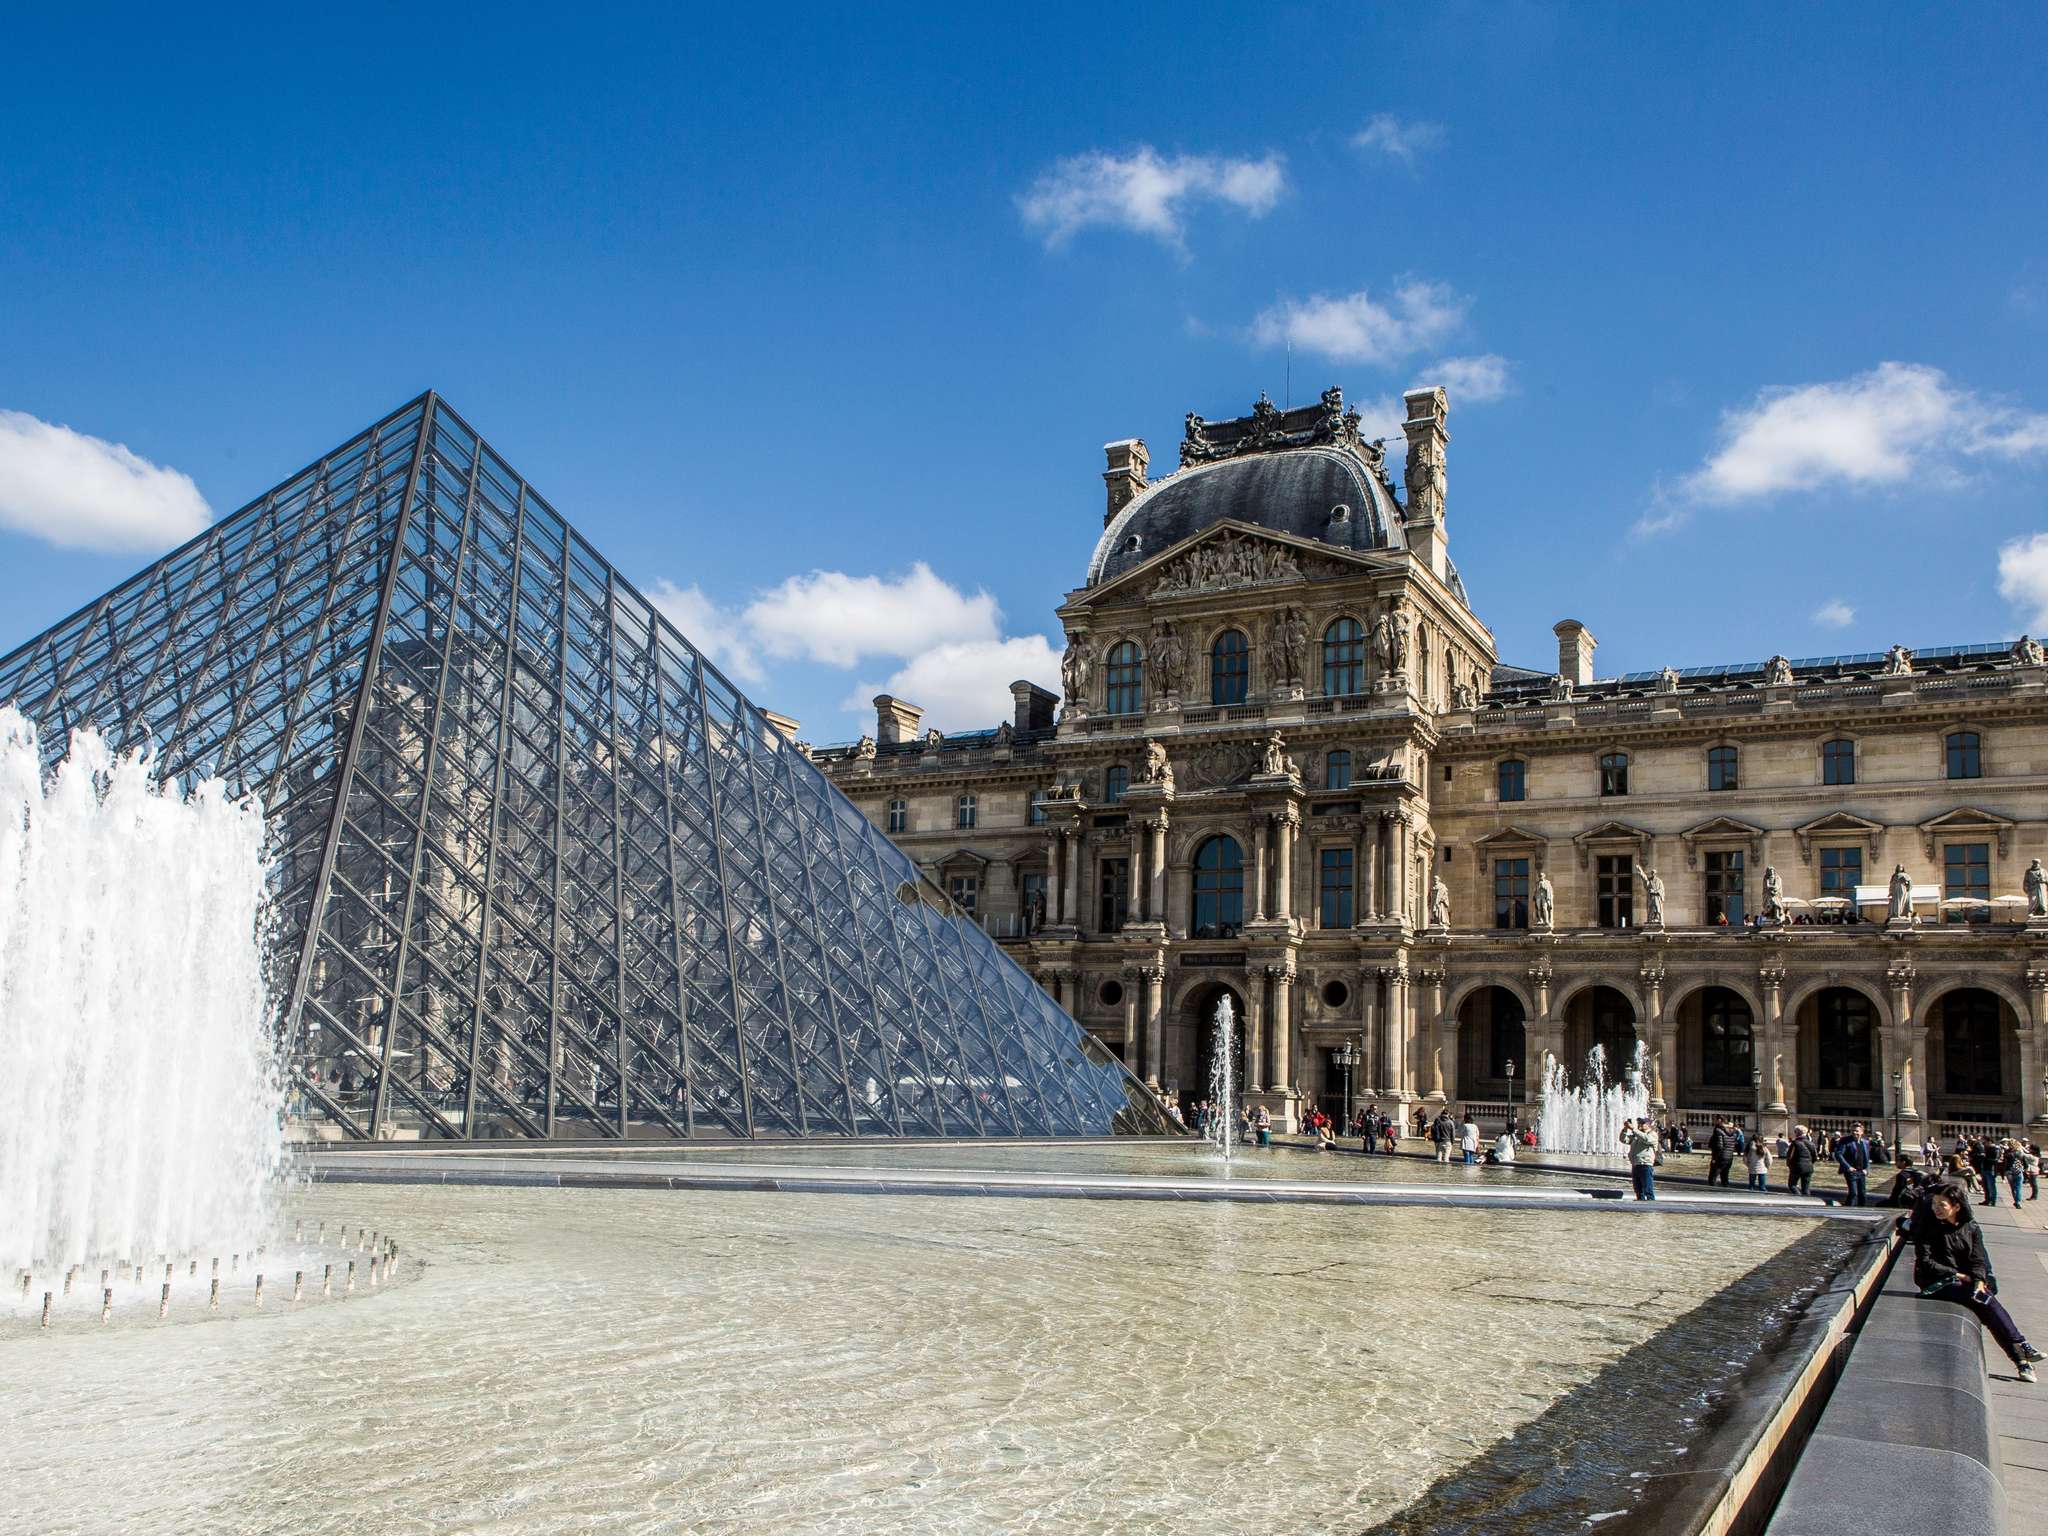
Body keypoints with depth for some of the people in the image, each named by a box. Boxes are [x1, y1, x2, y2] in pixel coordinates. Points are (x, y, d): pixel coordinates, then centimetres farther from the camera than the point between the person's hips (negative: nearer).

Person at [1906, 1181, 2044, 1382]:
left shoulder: (1971, 1228, 9)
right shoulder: (1928, 1228, -2)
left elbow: (1978, 1259, 4)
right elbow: (1924, 1262, -8)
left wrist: (1979, 1280, -16)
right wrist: (1956, 1275, -13)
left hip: (1967, 1280, 3)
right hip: (1936, 1284, -3)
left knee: (1986, 1295, -27)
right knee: (1985, 1300, -27)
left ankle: (2021, 1358, -28)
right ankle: (2021, 1348, -23)